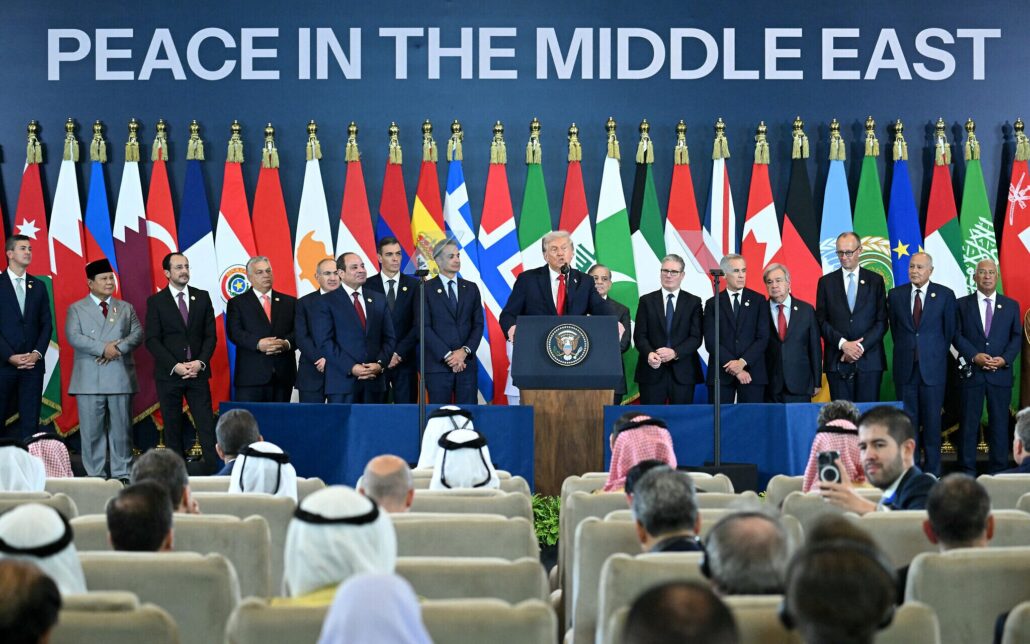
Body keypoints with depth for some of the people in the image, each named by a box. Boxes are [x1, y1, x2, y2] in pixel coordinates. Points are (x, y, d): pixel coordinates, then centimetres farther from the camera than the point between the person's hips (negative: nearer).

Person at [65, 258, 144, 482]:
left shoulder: (126, 308, 16)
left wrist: (119, 348, -14)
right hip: (89, 379, -2)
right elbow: (73, 337, -6)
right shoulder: (77, 309, 8)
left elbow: (138, 334, 5)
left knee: (121, 429, 3)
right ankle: (95, 476, 4)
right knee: (92, 430, -1)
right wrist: (103, 348, -16)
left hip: (120, 377, 2)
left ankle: (121, 474, 8)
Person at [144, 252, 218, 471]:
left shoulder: (202, 297, 9)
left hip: (198, 372, 1)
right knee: (172, 427, 2)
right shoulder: (156, 301, 2)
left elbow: (210, 335, 7)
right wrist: (175, 366, -13)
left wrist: (200, 362, -8)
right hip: (168, 374, -1)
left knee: (206, 425, -5)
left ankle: (214, 470, -8)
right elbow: (152, 340, -3)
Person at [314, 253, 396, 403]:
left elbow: (389, 338, 13)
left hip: (374, 380, 4)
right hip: (343, 381, -4)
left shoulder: (379, 300, 16)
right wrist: (351, 367, -15)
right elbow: (324, 341, -6)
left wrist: (381, 363, -5)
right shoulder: (327, 302, 2)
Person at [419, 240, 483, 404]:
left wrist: (465, 351, -7)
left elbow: (478, 324, 9)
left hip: (467, 363, 3)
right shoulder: (426, 289, 2)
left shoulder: (471, 288, 13)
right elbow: (425, 327, -5)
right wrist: (447, 355, -12)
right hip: (438, 364, -3)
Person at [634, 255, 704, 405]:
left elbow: (696, 337, 0)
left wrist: (675, 353, -16)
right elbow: (639, 335, 4)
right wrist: (649, 353, -17)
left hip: (682, 374, 0)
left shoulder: (693, 302, 8)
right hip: (652, 371, 0)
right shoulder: (646, 301, 10)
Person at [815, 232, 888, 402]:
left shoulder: (875, 280, 8)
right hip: (837, 361, 0)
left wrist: (861, 346, -9)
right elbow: (821, 321, 4)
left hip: (869, 360, 0)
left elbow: (882, 321, 3)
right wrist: (843, 344, -10)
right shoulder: (826, 282, 9)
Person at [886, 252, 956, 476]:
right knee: (908, 421, 4)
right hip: (905, 368, 2)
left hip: (933, 367, -2)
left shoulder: (945, 295, -1)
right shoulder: (895, 294, 5)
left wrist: (937, 355, 8)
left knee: (932, 421, 1)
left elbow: (949, 330, 6)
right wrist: (906, 351, 12)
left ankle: (932, 472, 8)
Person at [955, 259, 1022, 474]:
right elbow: (957, 335, 0)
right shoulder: (962, 304, 6)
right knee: (969, 423, 1)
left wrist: (1005, 359, -10)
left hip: (1001, 373, 1)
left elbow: (1016, 337, 7)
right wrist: (974, 356, -14)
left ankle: (998, 471, 9)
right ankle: (967, 471, 6)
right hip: (971, 372, -1)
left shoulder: (1011, 305, 10)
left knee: (999, 422, 3)